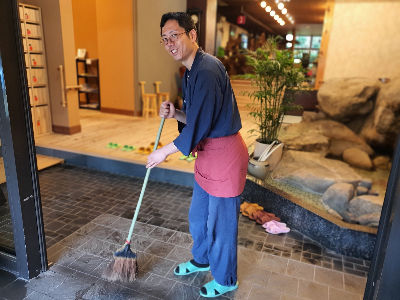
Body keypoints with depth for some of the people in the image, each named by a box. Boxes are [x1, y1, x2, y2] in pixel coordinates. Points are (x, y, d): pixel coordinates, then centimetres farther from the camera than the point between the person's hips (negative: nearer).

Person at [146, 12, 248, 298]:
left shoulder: (207, 70, -22)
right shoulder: (192, 71, 12)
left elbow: (200, 127, -23)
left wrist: (165, 152, -11)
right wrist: (175, 114, -1)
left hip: (224, 156, -10)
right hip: (208, 155, 10)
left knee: (221, 223, 8)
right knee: (197, 216, 24)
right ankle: (202, 259, 49)